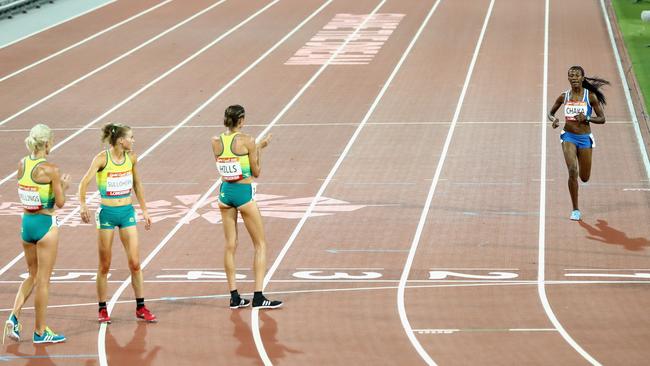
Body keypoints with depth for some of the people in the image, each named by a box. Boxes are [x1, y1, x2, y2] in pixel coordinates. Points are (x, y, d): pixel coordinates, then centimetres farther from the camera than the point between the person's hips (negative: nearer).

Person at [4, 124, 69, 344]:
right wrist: (64, 186, 6)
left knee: (33, 276, 21)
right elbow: (60, 203, -13)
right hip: (46, 224, -6)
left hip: (26, 222, 6)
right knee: (43, 280, 4)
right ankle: (40, 331, 12)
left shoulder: (22, 164, 2)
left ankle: (14, 317, 3)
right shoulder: (50, 169, -16)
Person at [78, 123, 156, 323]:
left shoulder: (131, 158, 1)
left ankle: (141, 308, 9)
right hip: (107, 213, -4)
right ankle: (102, 309, 15)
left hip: (127, 212, 4)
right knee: (104, 266, 4)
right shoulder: (102, 158, -13)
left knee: (135, 263, 0)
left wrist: (144, 210, 16)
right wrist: (82, 205, -36)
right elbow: (84, 182, -20)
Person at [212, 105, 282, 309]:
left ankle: (234, 297, 10)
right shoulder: (247, 141, -13)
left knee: (230, 245, 10)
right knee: (260, 244, 5)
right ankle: (258, 297, -2)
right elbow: (256, 172, -7)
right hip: (244, 192, -5)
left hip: (225, 192, 5)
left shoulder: (216, 142, 0)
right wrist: (259, 149, 7)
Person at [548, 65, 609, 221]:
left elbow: (602, 119, -3)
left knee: (584, 177, 8)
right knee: (572, 171, -19)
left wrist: (586, 118, -21)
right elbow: (550, 113, 13)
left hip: (585, 138, 0)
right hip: (568, 136, 0)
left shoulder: (590, 96, -6)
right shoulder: (564, 96, 0)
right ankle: (575, 210, -9)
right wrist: (553, 119, -10)